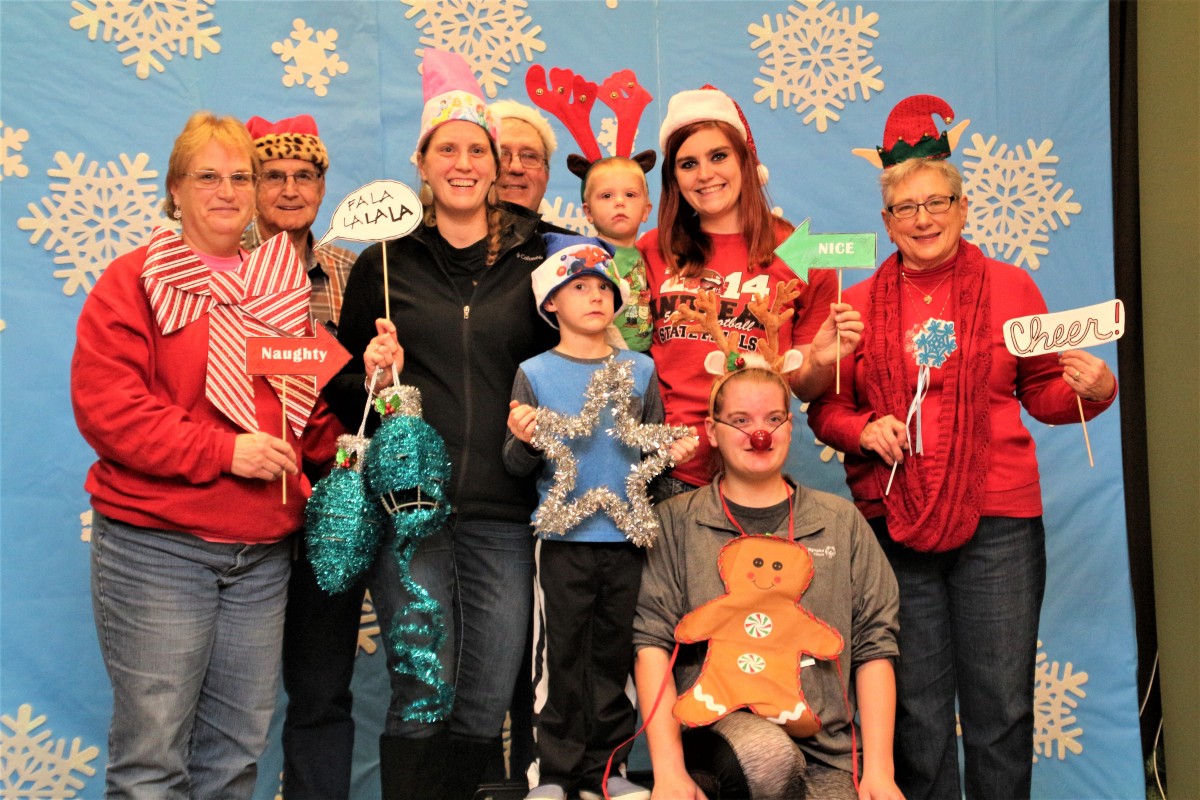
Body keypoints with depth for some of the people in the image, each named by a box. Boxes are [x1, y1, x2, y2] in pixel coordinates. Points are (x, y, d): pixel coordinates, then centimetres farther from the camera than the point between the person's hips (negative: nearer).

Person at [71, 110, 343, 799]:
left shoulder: (285, 287, 14)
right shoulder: (135, 281, 0)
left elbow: (314, 415, 19)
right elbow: (104, 405, -12)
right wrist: (221, 450, -17)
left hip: (266, 552, 5)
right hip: (157, 543, -5)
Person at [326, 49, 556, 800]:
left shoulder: (532, 258, 10)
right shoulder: (384, 262, 7)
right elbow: (344, 386, 12)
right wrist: (374, 375, -9)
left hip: (504, 510, 2)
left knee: (487, 699, 5)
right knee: (423, 694, -3)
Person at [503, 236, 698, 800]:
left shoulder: (640, 369, 7)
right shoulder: (535, 373, 0)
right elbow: (517, 467, -3)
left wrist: (672, 455, -9)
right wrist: (523, 442, -23)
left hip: (626, 537, 3)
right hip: (562, 539, -3)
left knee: (614, 654, 10)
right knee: (561, 654, 1)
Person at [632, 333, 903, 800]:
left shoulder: (841, 523, 12)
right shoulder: (678, 522, 6)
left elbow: (874, 647, 8)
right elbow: (652, 642, -1)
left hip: (827, 754, 1)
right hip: (717, 732, -1)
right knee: (768, 754, -32)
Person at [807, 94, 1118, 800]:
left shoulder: (1010, 286, 6)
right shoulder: (860, 303, 8)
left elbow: (1044, 393, 10)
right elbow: (826, 408, 9)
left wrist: (1091, 389, -10)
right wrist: (862, 429, -11)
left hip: (998, 519, -1)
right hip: (893, 522, 1)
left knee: (1002, 707, 2)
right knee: (914, 709, 8)